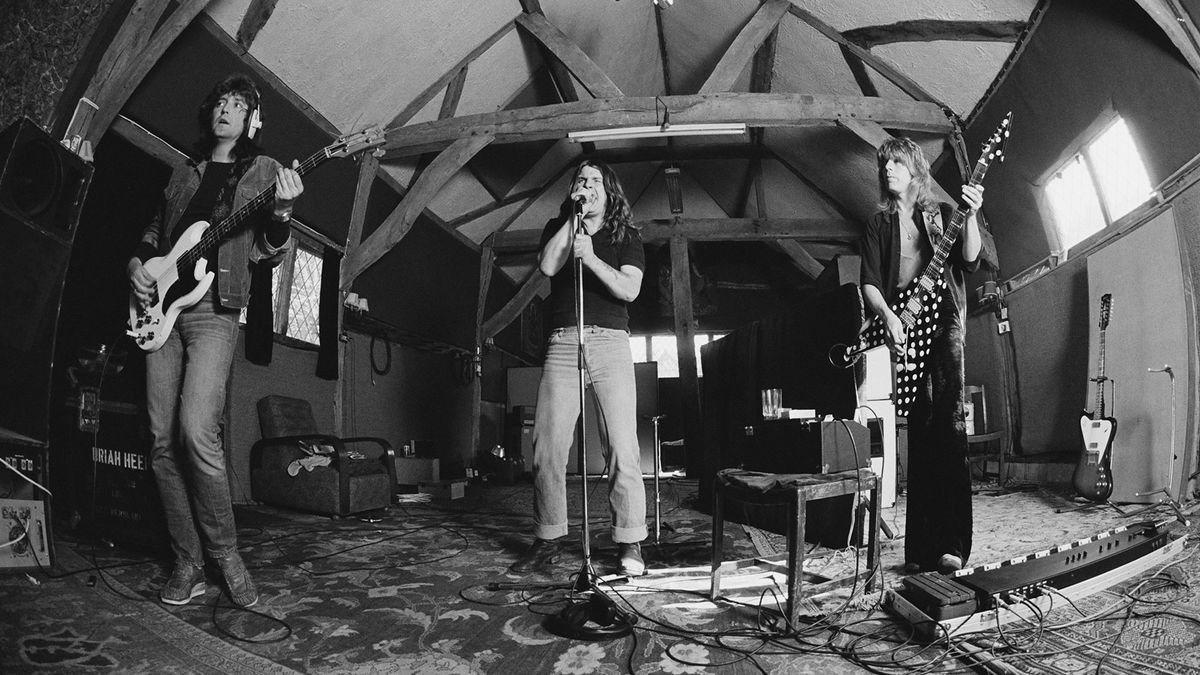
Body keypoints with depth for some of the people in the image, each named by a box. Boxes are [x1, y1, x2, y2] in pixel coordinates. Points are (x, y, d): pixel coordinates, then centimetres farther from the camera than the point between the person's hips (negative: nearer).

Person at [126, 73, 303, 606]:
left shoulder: (263, 170, 10)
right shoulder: (183, 173, 22)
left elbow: (268, 255, 1)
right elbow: (153, 234, 29)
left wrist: (281, 214, -18)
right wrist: (136, 264, 8)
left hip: (214, 309, -5)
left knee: (197, 432, -20)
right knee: (163, 442, 0)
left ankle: (225, 554, -4)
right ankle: (187, 563, 10)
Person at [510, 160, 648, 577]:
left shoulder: (627, 237, 14)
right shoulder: (557, 228, 19)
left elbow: (629, 290, -2)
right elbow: (548, 265, -2)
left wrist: (591, 258, -14)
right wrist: (574, 217, -1)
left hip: (610, 343, -1)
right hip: (562, 343, 2)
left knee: (622, 449, -8)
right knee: (547, 448, -2)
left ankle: (630, 544, 1)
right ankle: (547, 541, 10)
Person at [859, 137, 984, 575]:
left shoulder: (942, 214, 16)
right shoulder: (878, 225, 18)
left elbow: (970, 261, 1)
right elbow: (869, 282, 6)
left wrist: (971, 216, -15)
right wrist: (888, 317, -13)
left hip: (944, 321, -1)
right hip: (903, 329, 2)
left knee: (949, 424, -14)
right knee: (920, 433, 0)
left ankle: (952, 544, -14)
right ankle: (922, 547, 5)